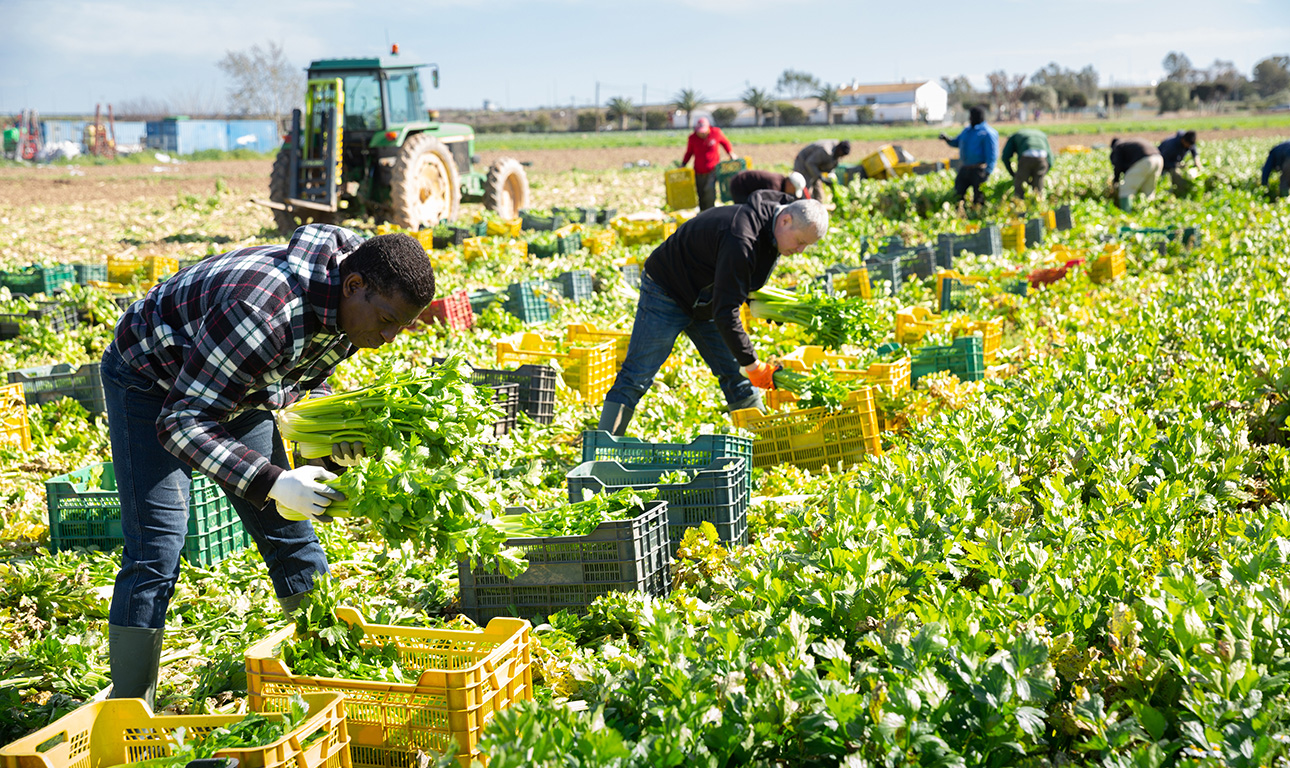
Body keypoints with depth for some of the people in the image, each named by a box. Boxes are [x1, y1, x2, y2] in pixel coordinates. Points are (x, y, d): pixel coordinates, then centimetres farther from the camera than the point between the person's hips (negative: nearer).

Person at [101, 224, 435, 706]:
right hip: (152, 382, -7)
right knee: (156, 552, -15)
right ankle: (128, 710, -6)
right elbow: (180, 423, -38)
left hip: (237, 389, 7)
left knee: (292, 537, 4)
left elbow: (306, 382, 7)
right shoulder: (262, 309, -41)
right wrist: (274, 482, -46)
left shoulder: (351, 307, -14)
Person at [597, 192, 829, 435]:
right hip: (667, 292, -9)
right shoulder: (740, 239, -36)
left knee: (737, 376, 5)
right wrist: (753, 366, -34)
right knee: (636, 378, -10)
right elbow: (725, 314, -36)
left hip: (707, 302, 9)